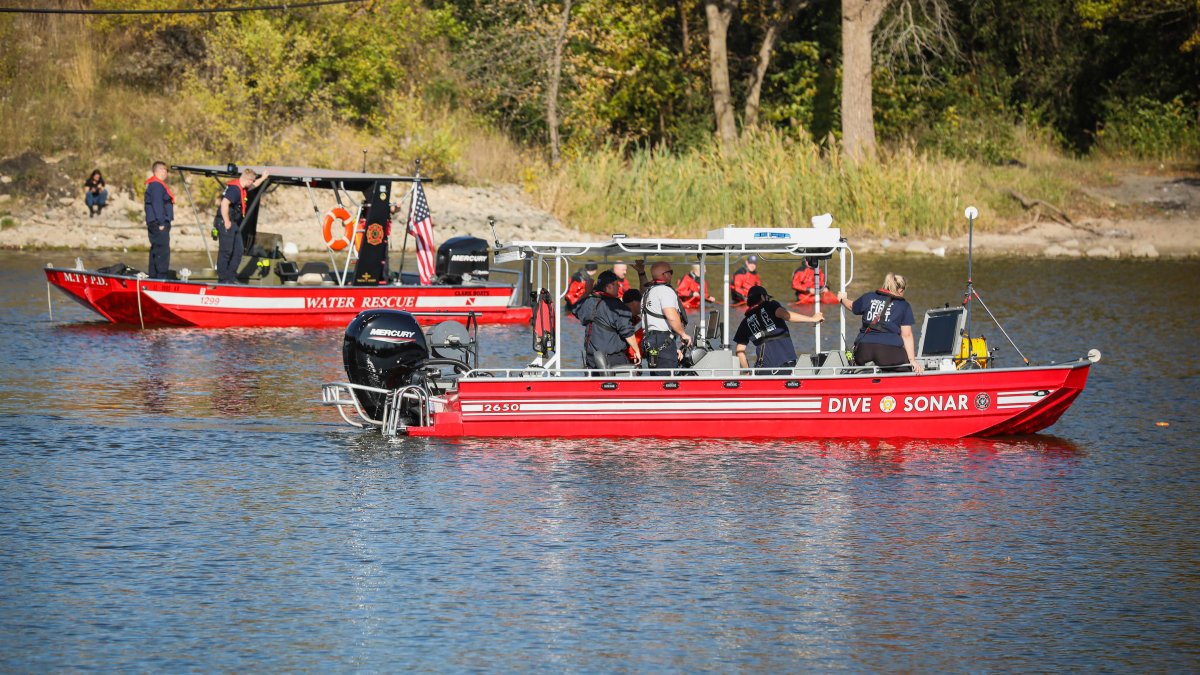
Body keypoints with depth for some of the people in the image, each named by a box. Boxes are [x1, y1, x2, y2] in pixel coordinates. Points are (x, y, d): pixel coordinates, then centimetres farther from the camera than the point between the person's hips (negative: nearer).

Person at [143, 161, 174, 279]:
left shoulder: (158, 185, 20)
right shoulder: (157, 185, -13)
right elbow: (157, 205, -19)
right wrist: (161, 223, -20)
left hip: (154, 224, 11)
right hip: (159, 223, -11)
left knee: (155, 250, 13)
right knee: (163, 251, -13)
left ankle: (153, 276, 17)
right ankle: (161, 277, -17)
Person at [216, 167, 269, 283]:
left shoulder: (241, 186, 14)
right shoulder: (235, 188, -19)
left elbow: (253, 185, 37)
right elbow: (224, 203, -30)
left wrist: (263, 178, 45)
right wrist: (226, 222, -26)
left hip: (235, 225, 11)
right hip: (227, 225, -11)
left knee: (238, 251, 12)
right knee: (225, 252, -7)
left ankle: (231, 278, 18)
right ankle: (222, 279, -3)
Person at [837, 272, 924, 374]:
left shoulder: (868, 297, 14)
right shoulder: (904, 306, 6)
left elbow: (852, 306, 35)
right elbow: (906, 335, 2)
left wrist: (843, 298, 58)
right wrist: (912, 360, 2)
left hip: (864, 349, 5)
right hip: (890, 350, -5)